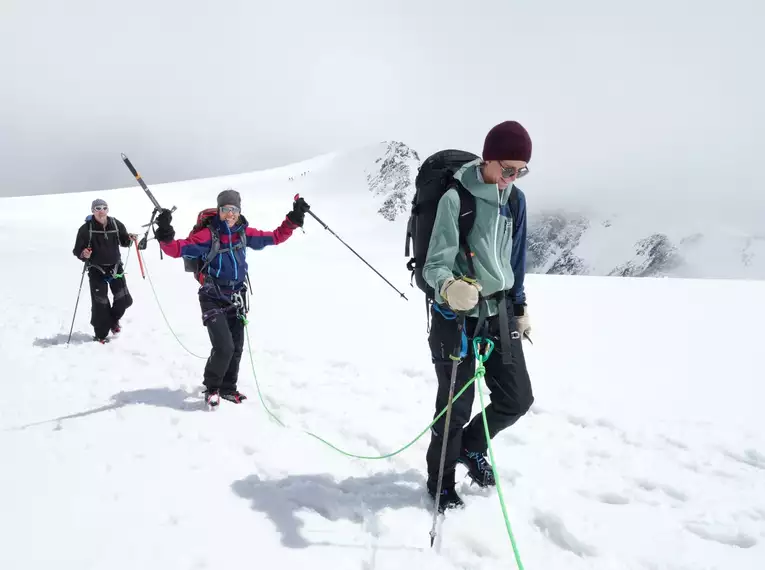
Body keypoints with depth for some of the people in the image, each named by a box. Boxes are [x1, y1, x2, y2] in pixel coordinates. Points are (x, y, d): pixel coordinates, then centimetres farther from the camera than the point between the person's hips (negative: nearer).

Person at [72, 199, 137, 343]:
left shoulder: (116, 224, -3)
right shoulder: (86, 228, -12)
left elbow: (123, 241, 10)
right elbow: (77, 250, -8)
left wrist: (130, 239, -12)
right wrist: (83, 254, -30)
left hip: (115, 267, 3)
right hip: (96, 270, -3)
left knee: (124, 299, 4)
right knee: (100, 303, -2)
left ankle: (113, 320, 36)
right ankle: (100, 335, 15)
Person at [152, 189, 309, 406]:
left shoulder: (244, 233, 1)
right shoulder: (207, 234, -15)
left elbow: (275, 237, 10)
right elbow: (179, 248, -22)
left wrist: (293, 221, 1)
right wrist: (166, 238, -42)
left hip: (236, 298, 6)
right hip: (213, 299, -5)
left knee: (236, 348, 12)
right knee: (224, 347, -13)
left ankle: (228, 388, 32)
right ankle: (211, 388, 13)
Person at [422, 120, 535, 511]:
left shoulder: (514, 199, 4)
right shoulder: (456, 198, -17)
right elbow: (435, 264, -21)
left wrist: (520, 307, 20)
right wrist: (448, 287, -43)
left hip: (499, 312, 6)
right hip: (457, 315, -6)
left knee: (518, 399, 10)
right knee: (456, 405, 2)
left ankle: (471, 446, 39)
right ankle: (441, 481, 28)